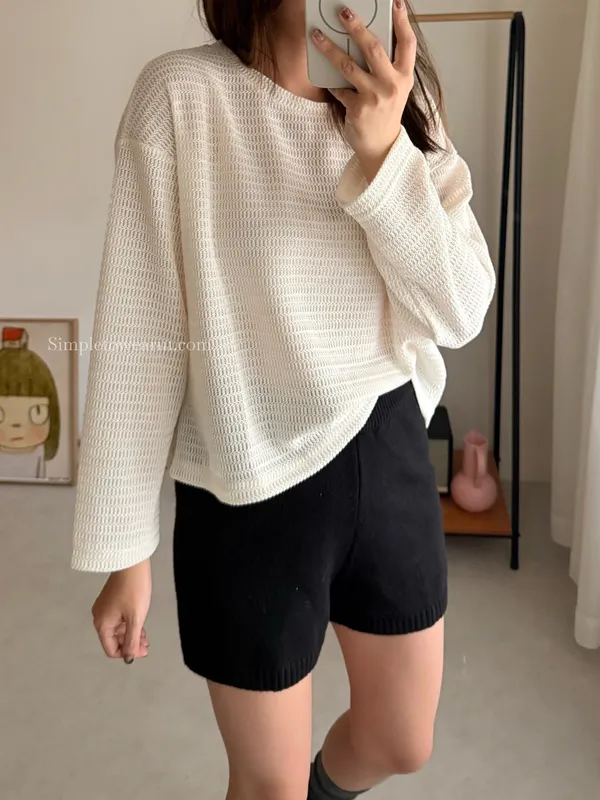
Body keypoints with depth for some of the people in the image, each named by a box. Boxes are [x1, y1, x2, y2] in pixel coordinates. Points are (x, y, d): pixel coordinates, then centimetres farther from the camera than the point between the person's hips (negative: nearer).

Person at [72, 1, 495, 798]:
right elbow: (138, 335, -11)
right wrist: (124, 548, -9)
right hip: (252, 484, -4)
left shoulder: (402, 101, 4)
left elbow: (459, 312, -5)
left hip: (387, 455, 5)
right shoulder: (183, 93, -11)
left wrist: (384, 151, -18)